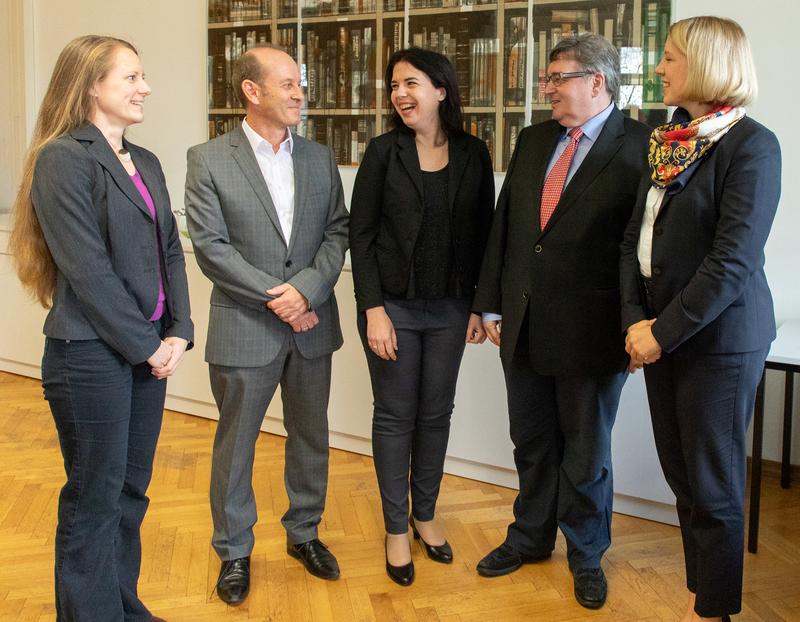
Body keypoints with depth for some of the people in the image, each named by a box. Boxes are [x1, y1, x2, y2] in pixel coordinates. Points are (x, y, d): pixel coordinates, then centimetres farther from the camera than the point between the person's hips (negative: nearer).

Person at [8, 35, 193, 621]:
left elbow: (170, 252, 11)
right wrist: (146, 346, -13)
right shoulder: (62, 159, -11)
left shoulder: (145, 162, 13)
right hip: (91, 354, -7)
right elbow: (88, 269, -16)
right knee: (94, 501, 4)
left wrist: (179, 332, -1)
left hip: (149, 350, 7)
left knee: (131, 491, 16)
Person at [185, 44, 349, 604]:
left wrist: (306, 289, -15)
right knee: (236, 444, 9)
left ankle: (304, 532, 35)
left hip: (311, 324, 4)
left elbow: (337, 232, 2)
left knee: (311, 436, 15)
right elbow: (211, 247, -12)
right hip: (244, 328, -4)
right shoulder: (209, 160, -7)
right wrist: (276, 298, -16)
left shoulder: (319, 158, 6)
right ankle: (234, 551, 26)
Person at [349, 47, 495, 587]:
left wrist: (480, 306, 2)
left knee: (436, 414, 12)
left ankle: (425, 515, 30)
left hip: (450, 309, 2)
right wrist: (372, 310, -12)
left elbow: (482, 233, 5)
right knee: (396, 416, 7)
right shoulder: (384, 152, -5)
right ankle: (396, 527, 21)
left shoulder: (472, 154, 0)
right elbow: (360, 234, -6)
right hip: (393, 305, -2)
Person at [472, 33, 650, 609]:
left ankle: (586, 555, 33)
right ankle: (531, 537, 40)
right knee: (532, 443, 20)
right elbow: (503, 223, 9)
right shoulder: (534, 140, 8)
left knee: (586, 452, 12)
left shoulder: (641, 146, -10)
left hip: (590, 333, -5)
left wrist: (636, 325, -14)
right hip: (524, 325, 5)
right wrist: (492, 303, 7)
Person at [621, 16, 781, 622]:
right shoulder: (667, 141, 10)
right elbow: (634, 238, 9)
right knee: (681, 475, 15)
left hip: (718, 339, -7)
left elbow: (732, 261, -19)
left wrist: (664, 331, -16)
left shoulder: (750, 145, -12)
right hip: (660, 332, 7)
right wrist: (636, 320, -4)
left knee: (713, 486, 6)